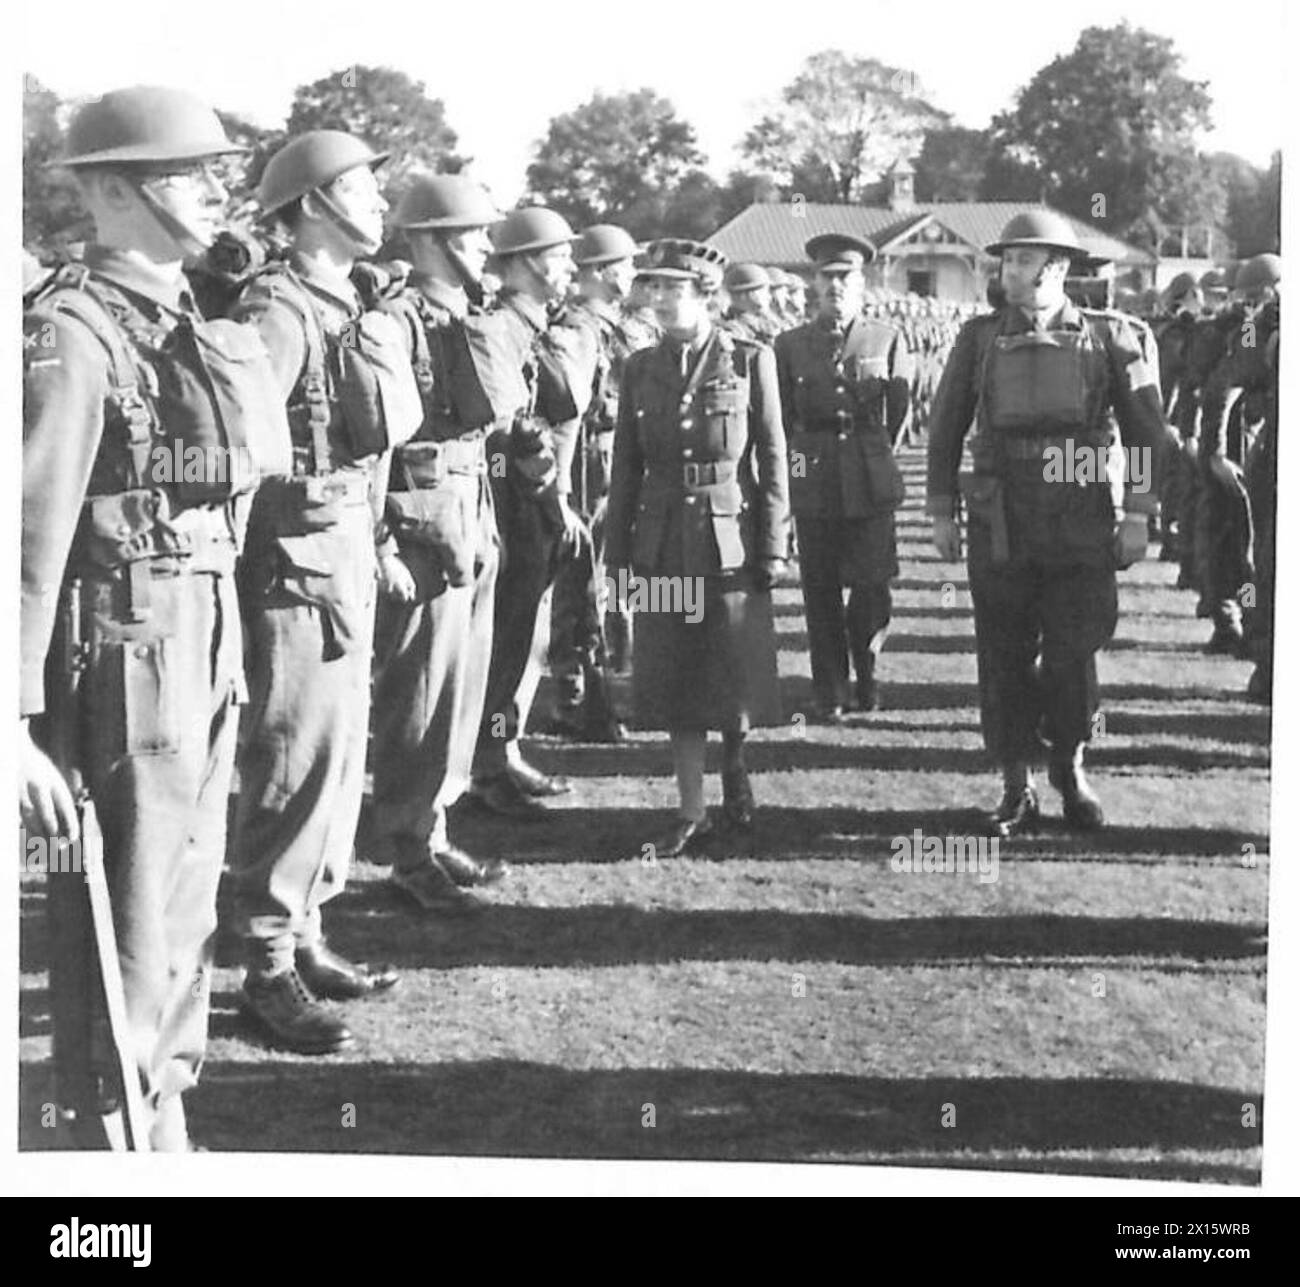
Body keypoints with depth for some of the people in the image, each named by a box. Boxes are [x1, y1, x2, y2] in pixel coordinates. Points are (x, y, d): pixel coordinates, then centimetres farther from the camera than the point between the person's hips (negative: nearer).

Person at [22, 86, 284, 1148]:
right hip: (126, 649, -9)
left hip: (207, 645, 9)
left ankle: (164, 1117, 32)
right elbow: (30, 536, -19)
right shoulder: (72, 335, -15)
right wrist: (20, 721, -22)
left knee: (187, 910, 18)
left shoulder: (193, 328, 11)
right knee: (126, 927, 1)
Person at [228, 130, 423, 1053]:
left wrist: (375, 542, 16)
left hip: (348, 557, 10)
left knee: (341, 753, 16)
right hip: (297, 561, -10)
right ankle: (269, 967, 5)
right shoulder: (278, 311, -16)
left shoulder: (347, 309, 14)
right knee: (298, 761, -4)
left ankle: (306, 933, 28)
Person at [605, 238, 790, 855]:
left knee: (735, 671, 3)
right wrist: (618, 553, 5)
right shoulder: (641, 369, 6)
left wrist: (773, 546, -6)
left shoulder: (751, 361, -2)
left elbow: (773, 459, -2)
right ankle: (692, 813, 12)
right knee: (673, 681, 4)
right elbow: (626, 468, 8)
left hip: (731, 540, -3)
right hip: (663, 542, 3)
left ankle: (734, 766, 32)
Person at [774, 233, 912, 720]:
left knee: (872, 588, -3)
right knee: (821, 595, 2)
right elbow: (778, 420, 11)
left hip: (871, 484, 0)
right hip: (812, 487, 0)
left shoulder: (888, 341, 5)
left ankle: (865, 667, 24)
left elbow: (899, 411, 12)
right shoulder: (790, 345, 7)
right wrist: (796, 460, 9)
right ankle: (830, 694, 12)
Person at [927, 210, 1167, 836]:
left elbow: (1146, 428, 2)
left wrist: (1138, 515, -3)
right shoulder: (979, 338, 6)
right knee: (1003, 660, 3)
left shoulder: (1108, 336, 2)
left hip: (1083, 525, -1)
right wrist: (941, 513, 6)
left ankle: (1070, 766, 26)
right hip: (1000, 526, 1)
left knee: (1072, 656, 2)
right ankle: (1017, 789, 15)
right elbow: (945, 427, 10)